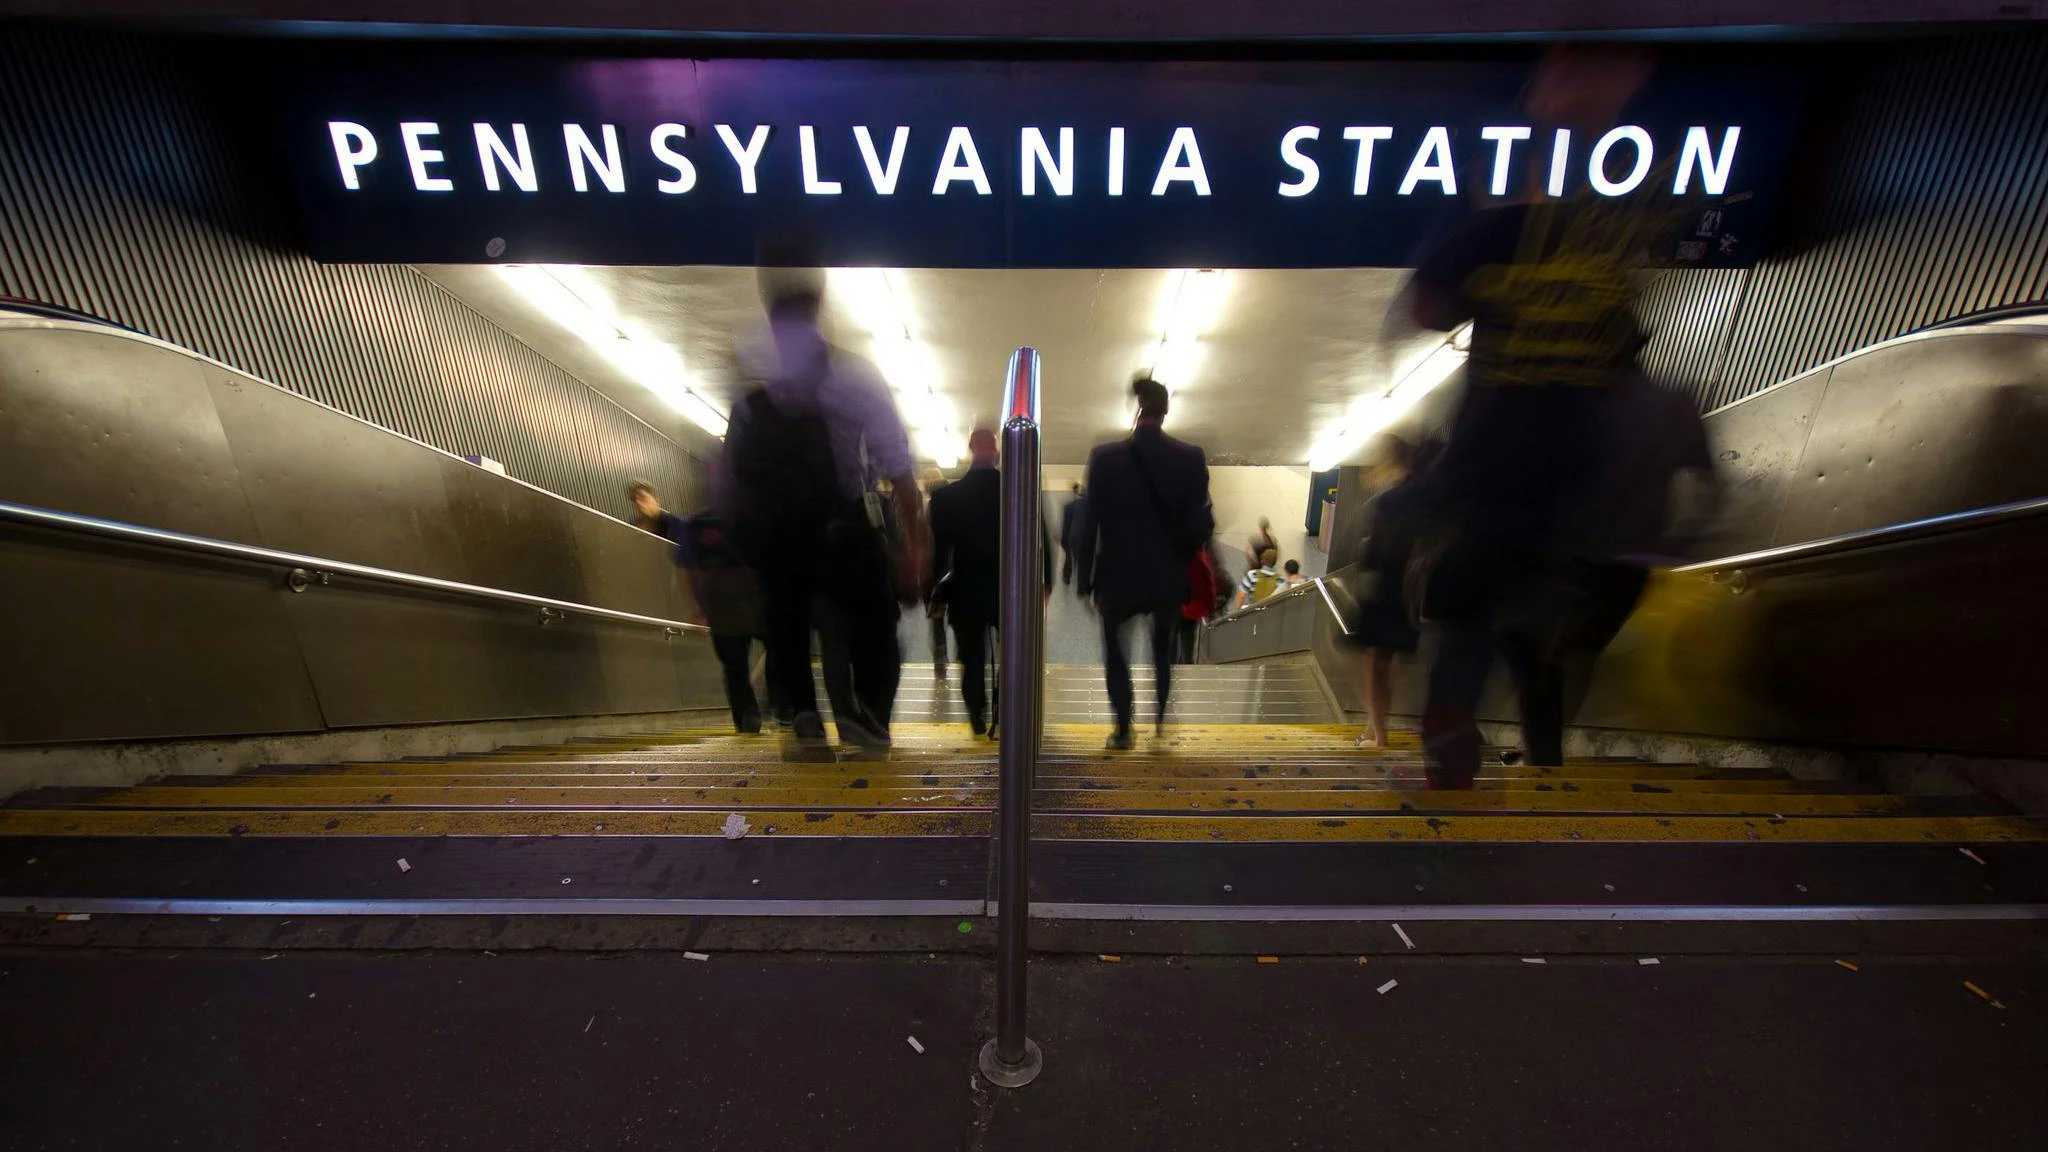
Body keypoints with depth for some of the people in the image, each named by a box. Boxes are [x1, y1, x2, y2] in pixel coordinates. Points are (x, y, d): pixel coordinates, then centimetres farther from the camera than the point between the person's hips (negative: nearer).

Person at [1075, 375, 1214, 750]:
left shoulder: (1104, 457, -13)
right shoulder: (1191, 457, -9)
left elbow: (1089, 523, -11)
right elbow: (1199, 524, -9)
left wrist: (1084, 580, -2)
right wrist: (1183, 554, 12)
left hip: (1118, 575, -2)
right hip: (1169, 577, 2)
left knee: (1116, 654, 20)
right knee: (1162, 652, 26)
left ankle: (1124, 730, 21)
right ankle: (1159, 724, 31)